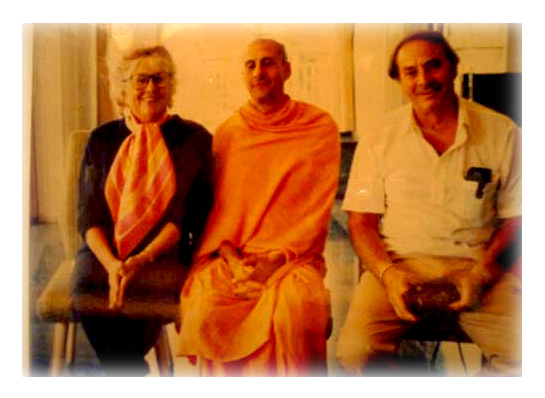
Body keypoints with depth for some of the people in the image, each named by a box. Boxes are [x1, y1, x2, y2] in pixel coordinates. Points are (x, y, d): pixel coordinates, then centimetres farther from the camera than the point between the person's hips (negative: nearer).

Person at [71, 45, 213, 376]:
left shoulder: (193, 139, 4)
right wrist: (111, 263, -14)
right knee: (85, 284, -28)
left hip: (163, 258, -2)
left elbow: (188, 215, -3)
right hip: (104, 251, 3)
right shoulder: (103, 139, 11)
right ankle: (132, 373, -9)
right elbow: (88, 214, 5)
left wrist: (141, 261, -17)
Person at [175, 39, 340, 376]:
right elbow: (218, 207, 10)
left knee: (294, 306, -34)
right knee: (206, 305, -28)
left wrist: (275, 259, -12)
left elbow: (317, 207, -1)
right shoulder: (227, 134, 13)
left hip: (292, 257, -2)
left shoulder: (320, 127, 6)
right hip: (231, 256, 2)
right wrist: (232, 259, -8)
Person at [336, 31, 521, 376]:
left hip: (476, 266, 1)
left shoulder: (502, 132, 4)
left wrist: (482, 273, -10)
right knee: (355, 351, -26)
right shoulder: (379, 139, 4)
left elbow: (515, 217, 7)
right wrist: (388, 273, -14)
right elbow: (361, 222, 4)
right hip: (399, 263, 0)